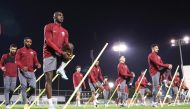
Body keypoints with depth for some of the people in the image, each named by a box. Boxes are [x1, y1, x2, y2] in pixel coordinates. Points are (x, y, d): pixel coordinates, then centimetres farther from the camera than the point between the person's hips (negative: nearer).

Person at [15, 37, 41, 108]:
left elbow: (36, 61, 17)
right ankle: (26, 103, 0)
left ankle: (27, 97, 21)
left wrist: (38, 65, -7)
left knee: (33, 87, -7)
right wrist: (22, 67, -20)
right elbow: (16, 61, -3)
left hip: (31, 72, 3)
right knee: (24, 87, -6)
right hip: (22, 72, -3)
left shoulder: (33, 52, 16)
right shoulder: (20, 50, 5)